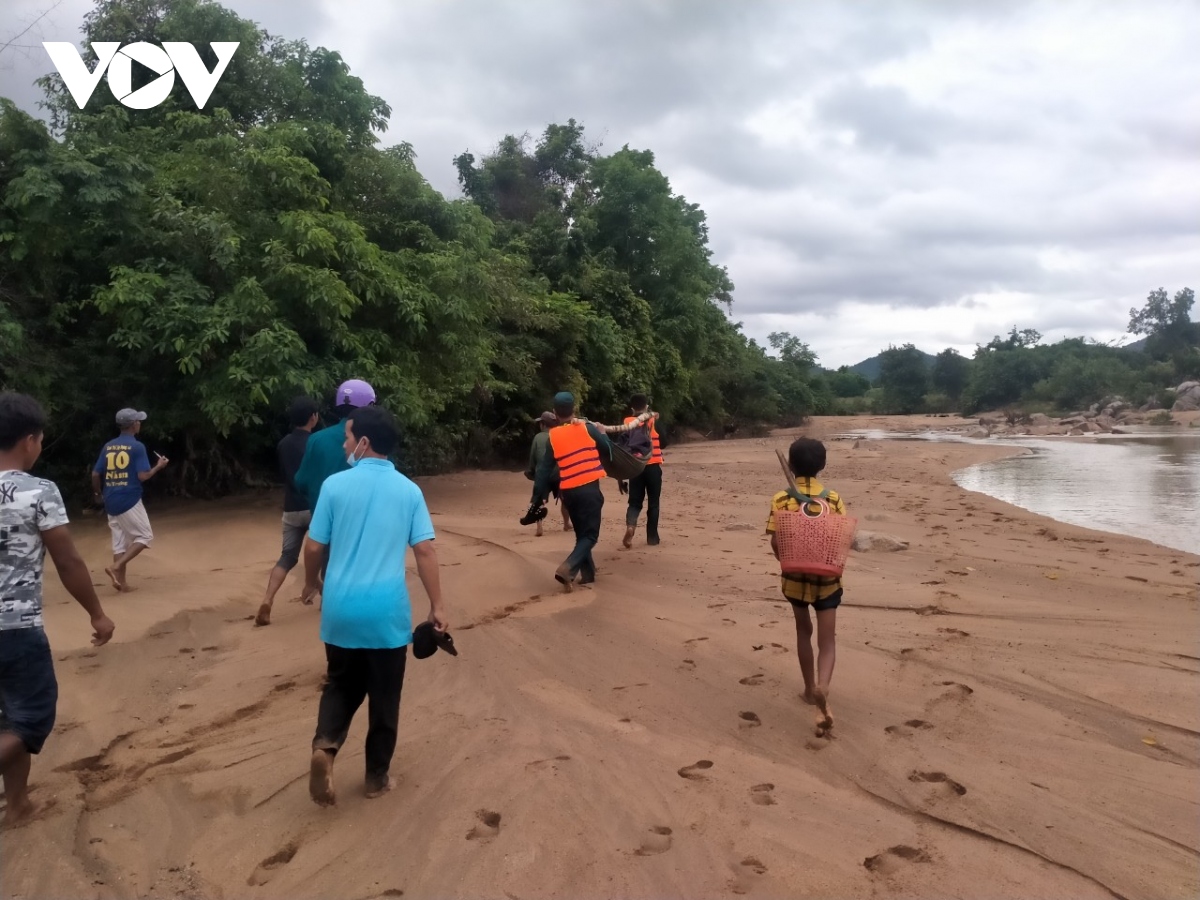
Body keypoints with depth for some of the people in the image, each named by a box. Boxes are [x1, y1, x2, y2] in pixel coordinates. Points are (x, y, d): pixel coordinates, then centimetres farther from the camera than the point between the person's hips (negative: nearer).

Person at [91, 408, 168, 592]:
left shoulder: (108, 446, 9)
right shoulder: (137, 446, -9)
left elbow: (95, 474, 11)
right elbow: (143, 476, -15)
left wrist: (98, 494, 27)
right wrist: (159, 466, 3)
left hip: (111, 502, 7)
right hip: (129, 500, -7)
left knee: (120, 540, 12)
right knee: (145, 536, 4)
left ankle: (121, 581, 11)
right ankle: (116, 567, -10)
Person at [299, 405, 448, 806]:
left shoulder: (335, 485, -4)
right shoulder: (409, 491, -2)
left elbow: (314, 547, 0)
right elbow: (425, 550, -6)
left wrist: (312, 582, 20)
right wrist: (437, 605, 0)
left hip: (341, 608, 1)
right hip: (388, 611, 0)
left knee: (341, 684, 20)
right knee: (384, 695, 14)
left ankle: (325, 746, -2)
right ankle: (377, 775, 23)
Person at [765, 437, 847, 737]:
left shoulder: (781, 500, -9)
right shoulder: (833, 499, -5)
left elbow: (776, 544, -11)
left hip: (795, 577, 1)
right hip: (827, 578, 0)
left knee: (804, 631, 22)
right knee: (827, 640, 2)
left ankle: (810, 688, 32)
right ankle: (822, 687, -24)